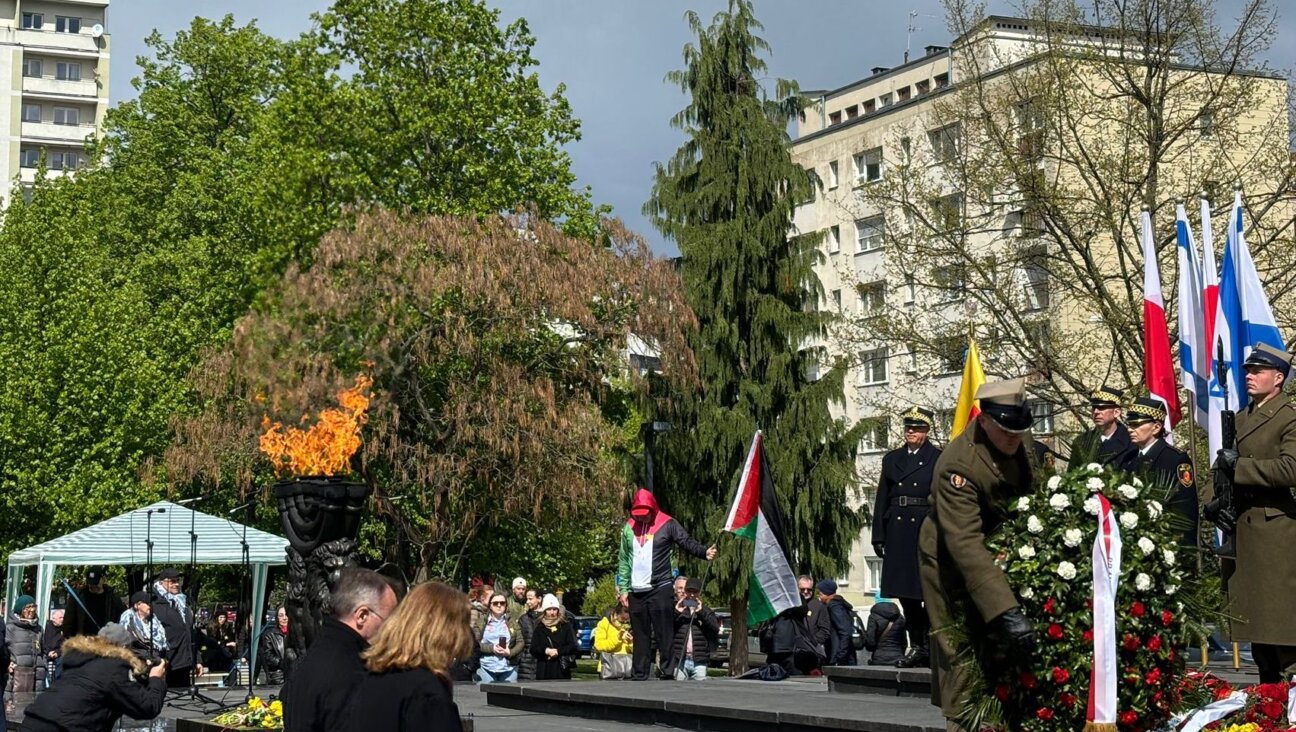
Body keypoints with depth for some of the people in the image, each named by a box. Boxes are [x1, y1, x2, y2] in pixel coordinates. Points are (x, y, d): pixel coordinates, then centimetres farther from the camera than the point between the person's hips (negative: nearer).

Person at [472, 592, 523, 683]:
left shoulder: (512, 622, 11)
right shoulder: (481, 622, 7)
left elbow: (520, 642, 6)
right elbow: (475, 643, -1)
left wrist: (510, 652, -12)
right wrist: (491, 648, -13)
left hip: (509, 668, 1)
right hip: (486, 668, -1)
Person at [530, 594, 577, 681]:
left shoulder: (566, 626, 9)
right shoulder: (539, 628, 11)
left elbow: (573, 647, 1)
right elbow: (533, 649, 4)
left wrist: (558, 651, -11)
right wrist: (545, 650, -13)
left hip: (562, 670, -1)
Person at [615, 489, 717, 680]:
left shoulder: (667, 524, -1)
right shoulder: (629, 527, 11)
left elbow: (688, 543, -9)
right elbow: (623, 560, 14)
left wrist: (705, 552, -29)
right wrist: (623, 588, 9)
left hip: (660, 589, -4)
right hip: (636, 592, 4)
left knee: (664, 634, -5)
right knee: (640, 636, 9)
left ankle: (668, 673, -3)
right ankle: (640, 677, 13)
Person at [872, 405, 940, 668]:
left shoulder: (938, 459, 2)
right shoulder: (892, 459, 15)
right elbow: (882, 499, 13)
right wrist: (878, 535, 7)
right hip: (898, 531, 5)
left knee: (929, 590, -4)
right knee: (905, 592, 7)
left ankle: (930, 645, 3)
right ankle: (917, 646, 15)